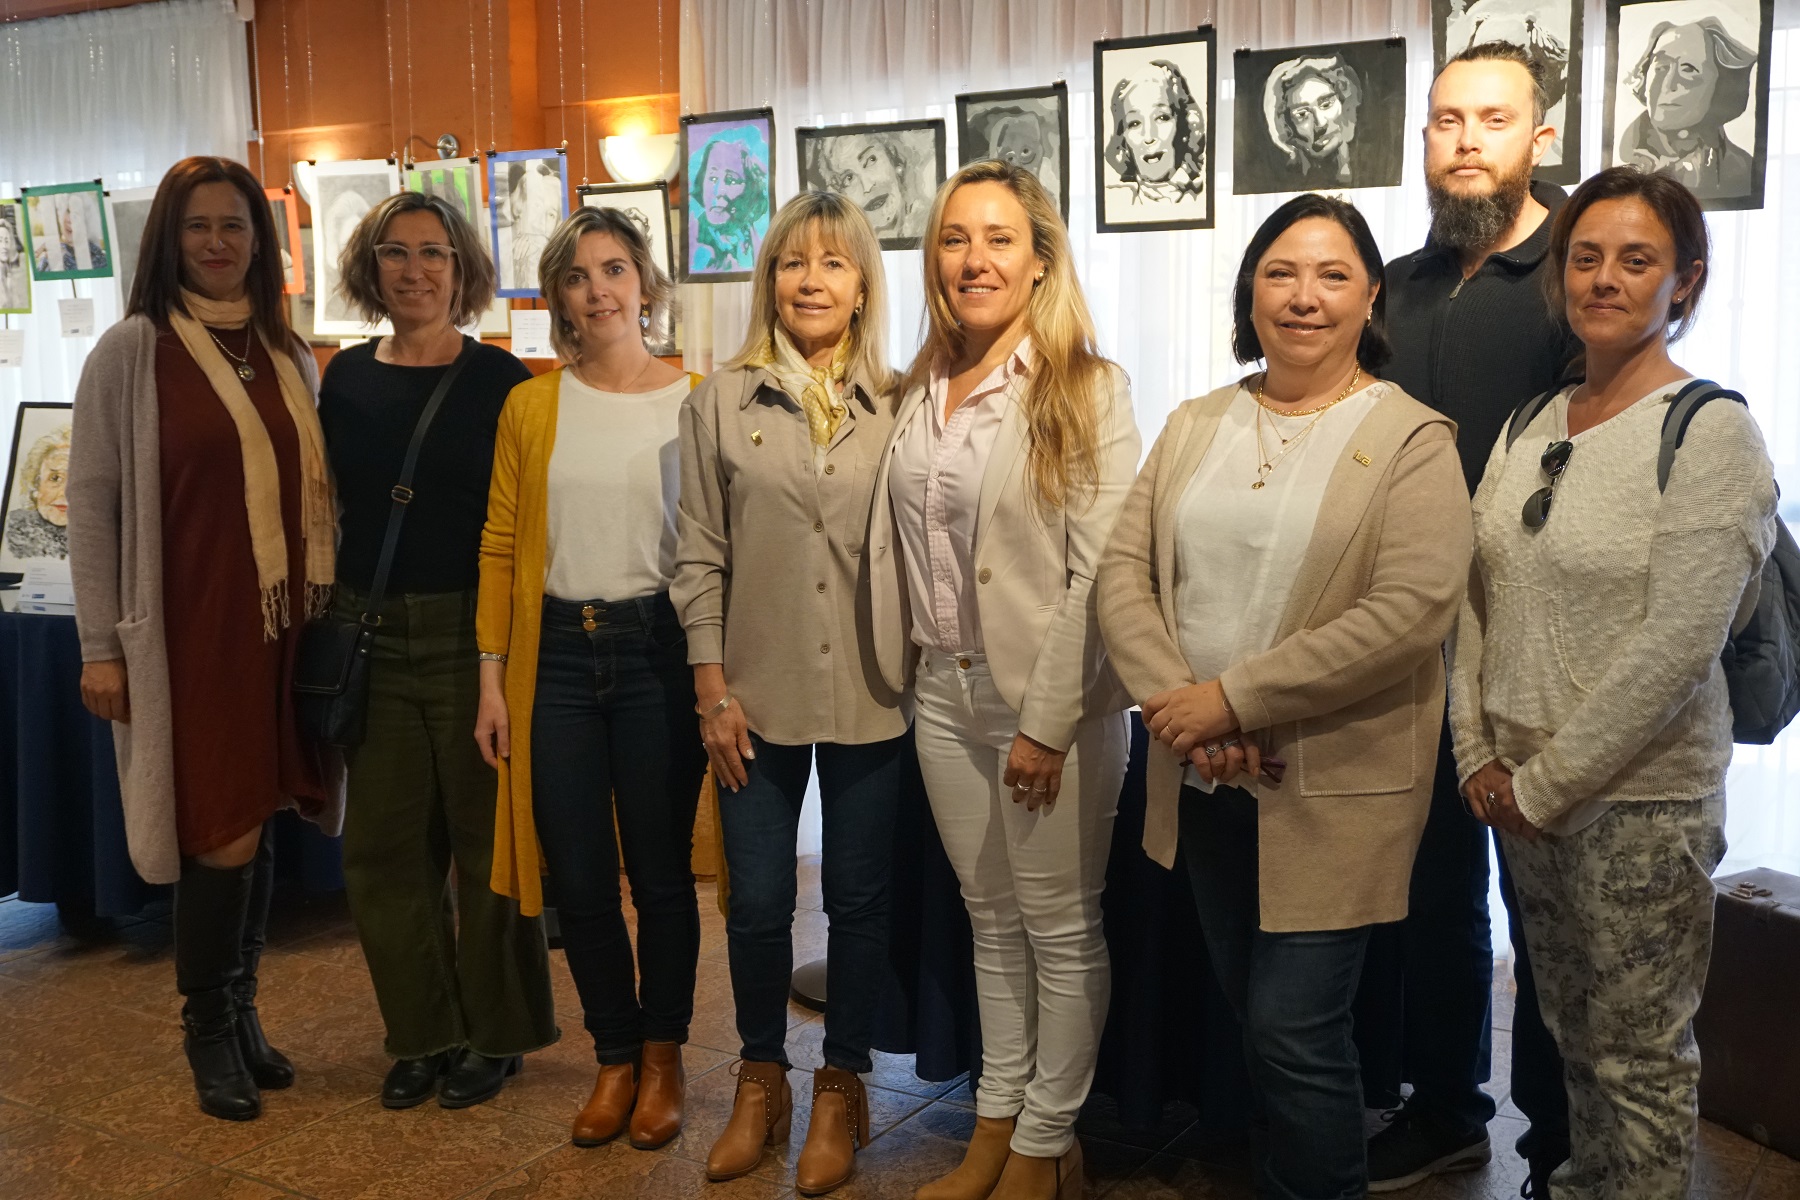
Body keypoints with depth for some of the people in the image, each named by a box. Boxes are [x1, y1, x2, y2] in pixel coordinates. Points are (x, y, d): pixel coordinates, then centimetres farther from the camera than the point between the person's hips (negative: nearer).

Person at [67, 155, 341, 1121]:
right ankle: (208, 1033, 17)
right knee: (221, 835, -3)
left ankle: (242, 1014, 27)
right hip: (188, 629, -4)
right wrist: (101, 645, -7)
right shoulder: (132, 350, -3)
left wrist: (328, 610, 8)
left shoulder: (289, 355, 11)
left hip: (281, 625, 4)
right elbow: (92, 503, -4)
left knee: (255, 825, 11)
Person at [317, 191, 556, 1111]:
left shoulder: (499, 379, -3)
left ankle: (495, 1033, 21)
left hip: (472, 633, -4)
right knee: (381, 844, 8)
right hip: (371, 637, 4)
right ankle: (422, 1034, 24)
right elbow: (328, 509, 13)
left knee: (485, 839, 5)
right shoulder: (346, 377, 8)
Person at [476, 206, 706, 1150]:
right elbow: (500, 545, 6)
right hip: (557, 654, 2)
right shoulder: (530, 406, 6)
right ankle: (615, 1057, 27)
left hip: (658, 648, -2)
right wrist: (492, 677, 1)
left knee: (660, 870, 6)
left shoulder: (695, 400, 0)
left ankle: (662, 1058, 26)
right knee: (577, 875, 8)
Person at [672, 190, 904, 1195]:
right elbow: (700, 556, 1)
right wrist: (714, 691, -2)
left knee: (858, 898, 11)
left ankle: (841, 1090, 28)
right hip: (758, 694, 0)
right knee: (758, 900, 10)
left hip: (872, 697, 0)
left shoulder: (898, 407, 1)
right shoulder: (721, 402, 1)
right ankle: (762, 1080, 32)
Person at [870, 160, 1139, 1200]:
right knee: (992, 920, 16)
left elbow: (1099, 573, -14)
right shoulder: (924, 392, 8)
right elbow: (902, 551, 12)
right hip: (945, 695, 6)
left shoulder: (1088, 391, -10)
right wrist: (902, 674, 9)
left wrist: (1048, 721, -17)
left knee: (1061, 929, 6)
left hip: (1052, 704, -5)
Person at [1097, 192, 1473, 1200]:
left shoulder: (1411, 439, -8)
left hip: (1335, 790, -5)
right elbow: (1126, 571, 1)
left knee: (1295, 1031, -2)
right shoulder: (1195, 428, 8)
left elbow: (1413, 610, -19)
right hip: (1204, 781, 5)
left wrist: (1235, 699, -21)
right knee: (1253, 1015, 18)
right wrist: (1177, 702, -15)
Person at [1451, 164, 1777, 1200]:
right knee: (1572, 1028, 18)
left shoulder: (1710, 433, -12)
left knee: (1641, 1055, 6)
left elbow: (1676, 643, -18)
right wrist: (1480, 757, 1)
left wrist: (1547, 783, -15)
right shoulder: (1531, 429, 8)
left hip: (1641, 795, -6)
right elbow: (1480, 602, 10)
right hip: (1525, 791, 6)